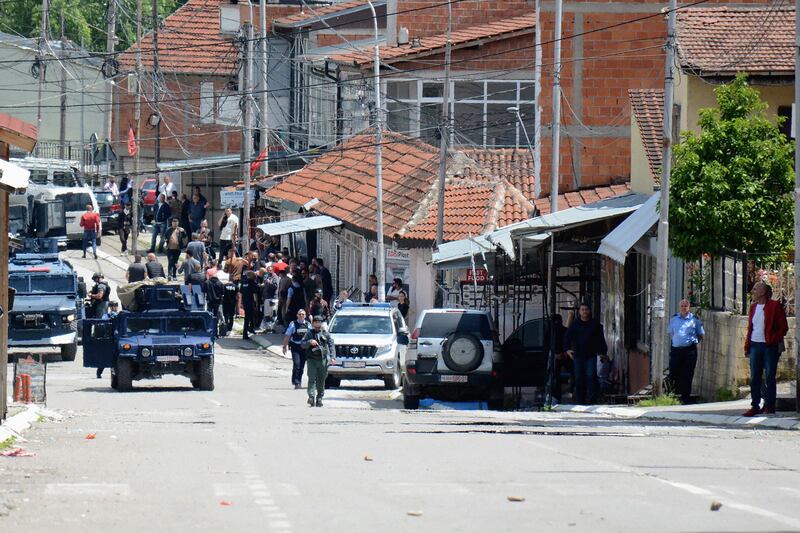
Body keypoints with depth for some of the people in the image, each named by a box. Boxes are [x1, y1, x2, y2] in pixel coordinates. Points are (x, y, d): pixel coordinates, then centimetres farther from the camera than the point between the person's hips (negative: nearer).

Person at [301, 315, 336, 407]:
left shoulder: (326, 334, 12)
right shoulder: (309, 333, 10)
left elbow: (331, 345, 6)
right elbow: (303, 345, 7)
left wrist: (332, 357, -7)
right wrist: (310, 342, -13)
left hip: (323, 360, 1)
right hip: (311, 359, -1)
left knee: (321, 380, 6)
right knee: (312, 378, -13)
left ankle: (319, 398, 15)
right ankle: (311, 396, -22)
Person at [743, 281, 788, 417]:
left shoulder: (775, 306, -5)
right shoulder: (754, 307, 13)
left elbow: (783, 327, -5)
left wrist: (774, 340, -14)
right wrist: (747, 346, 10)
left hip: (770, 346, -6)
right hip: (755, 345, 6)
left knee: (770, 376, -1)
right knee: (754, 377, 4)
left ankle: (769, 406, 6)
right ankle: (755, 406, 8)